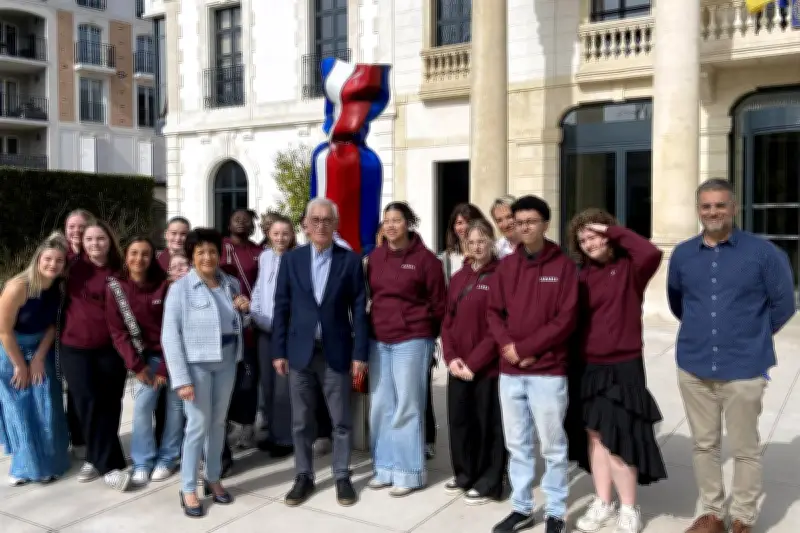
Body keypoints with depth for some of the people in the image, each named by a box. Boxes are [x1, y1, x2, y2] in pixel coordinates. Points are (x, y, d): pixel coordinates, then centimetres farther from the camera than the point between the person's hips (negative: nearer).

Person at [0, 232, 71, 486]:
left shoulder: (60, 287, -12)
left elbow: (54, 323, -1)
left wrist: (39, 357, -6)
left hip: (42, 350, 4)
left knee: (46, 409, 5)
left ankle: (48, 463, 18)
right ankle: (25, 465, 18)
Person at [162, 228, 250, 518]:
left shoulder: (231, 284, 4)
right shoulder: (180, 288, -10)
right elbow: (170, 335, -13)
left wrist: (244, 310, -6)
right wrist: (181, 378, -18)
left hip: (226, 362, 5)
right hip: (196, 364, -4)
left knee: (218, 422, 13)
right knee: (198, 425, -2)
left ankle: (213, 479, 28)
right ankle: (188, 489, 12)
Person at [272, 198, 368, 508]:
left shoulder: (350, 260, -1)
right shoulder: (291, 259, 4)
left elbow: (359, 309, -2)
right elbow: (281, 307, 4)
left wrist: (359, 353, -6)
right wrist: (279, 351, 0)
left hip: (337, 352, -1)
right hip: (300, 352, 1)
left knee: (341, 421, 8)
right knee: (301, 421, 10)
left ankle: (342, 477, 22)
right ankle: (304, 477, 23)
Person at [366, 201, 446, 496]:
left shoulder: (425, 258, -8)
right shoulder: (375, 256, 6)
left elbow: (439, 303, -2)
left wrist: (427, 335, 5)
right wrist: (376, 324, 14)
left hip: (411, 340, -5)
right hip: (378, 340, 5)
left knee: (407, 407, 0)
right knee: (380, 406, 9)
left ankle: (408, 472, 12)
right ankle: (385, 467, 22)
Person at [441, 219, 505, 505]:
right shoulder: (458, 278, 12)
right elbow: (447, 320, 11)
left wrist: (474, 361, -14)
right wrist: (451, 357, -3)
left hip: (487, 366, -6)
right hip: (458, 366, 6)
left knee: (488, 424, 5)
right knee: (459, 420, 13)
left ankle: (488, 483, 19)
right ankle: (464, 474, 31)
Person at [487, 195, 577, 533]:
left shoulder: (563, 265, -3)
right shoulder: (506, 266, 9)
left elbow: (566, 319, -10)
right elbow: (494, 312, 8)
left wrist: (525, 347, -14)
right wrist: (508, 345, -10)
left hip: (548, 371, -4)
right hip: (509, 371, 4)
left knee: (553, 446, 6)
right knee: (517, 445, 13)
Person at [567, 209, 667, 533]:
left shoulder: (629, 268, -7)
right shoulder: (583, 275, 7)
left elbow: (652, 254, -29)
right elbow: (576, 320, 9)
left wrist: (614, 232, -17)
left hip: (623, 366, -5)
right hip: (589, 368, 5)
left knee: (616, 439, -2)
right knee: (596, 436, 11)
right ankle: (603, 503, 25)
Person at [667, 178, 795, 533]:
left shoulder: (762, 252, -7)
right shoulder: (682, 254, 4)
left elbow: (783, 303, 3)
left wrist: (752, 337, 10)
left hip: (743, 369, -3)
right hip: (693, 367, 3)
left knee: (745, 449, 8)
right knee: (704, 445, 13)